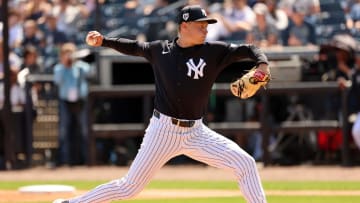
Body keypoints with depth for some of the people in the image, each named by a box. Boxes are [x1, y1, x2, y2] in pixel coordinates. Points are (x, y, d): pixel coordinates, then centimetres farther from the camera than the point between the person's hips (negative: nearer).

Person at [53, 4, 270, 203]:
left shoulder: (213, 51, -3)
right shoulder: (160, 50, 1)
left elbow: (246, 50, -6)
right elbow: (134, 47, 18)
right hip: (163, 130, -2)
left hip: (195, 132, 2)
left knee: (245, 163, -9)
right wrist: (103, 41, 9)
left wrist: (262, 63, -26)